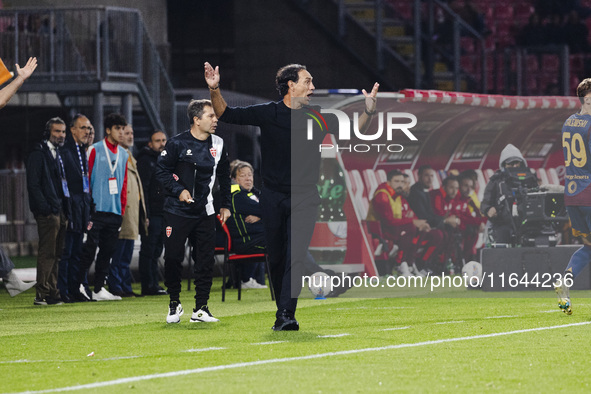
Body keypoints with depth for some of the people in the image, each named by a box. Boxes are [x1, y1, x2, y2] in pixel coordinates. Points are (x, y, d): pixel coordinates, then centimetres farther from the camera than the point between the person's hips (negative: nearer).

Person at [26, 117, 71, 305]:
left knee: (56, 254, 9)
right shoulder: (38, 154, -6)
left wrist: (66, 209, 14)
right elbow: (33, 184, -12)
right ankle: (42, 295, -9)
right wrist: (45, 208, -19)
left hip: (60, 212, 8)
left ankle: (52, 293, 13)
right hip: (48, 212, -8)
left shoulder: (58, 154, 19)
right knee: (47, 253, -9)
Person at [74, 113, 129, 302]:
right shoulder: (96, 150, -2)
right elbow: (88, 177, -3)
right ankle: (79, 284, -4)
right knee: (90, 248, -9)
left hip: (115, 211, 6)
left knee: (108, 250, 6)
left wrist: (123, 207, 12)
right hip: (97, 209, -6)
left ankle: (99, 289, 11)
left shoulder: (123, 154, 15)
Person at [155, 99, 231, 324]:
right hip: (177, 211, -4)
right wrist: (178, 190, -17)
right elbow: (161, 171, -5)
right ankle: (174, 304, 16)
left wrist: (226, 205, 16)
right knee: (173, 258, -3)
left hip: (204, 213, 4)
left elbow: (224, 176, 18)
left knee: (206, 261, 0)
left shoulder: (217, 145, 6)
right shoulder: (177, 144, -9)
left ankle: (200, 309, 8)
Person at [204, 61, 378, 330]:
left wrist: (368, 111, -11)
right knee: (276, 258, 6)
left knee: (296, 256, -13)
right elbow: (226, 114, 1)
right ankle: (283, 308, 22)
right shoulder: (268, 113, -1)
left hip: (304, 198, -1)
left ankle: (285, 316, -18)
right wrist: (214, 90, -16)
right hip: (273, 197, 1)